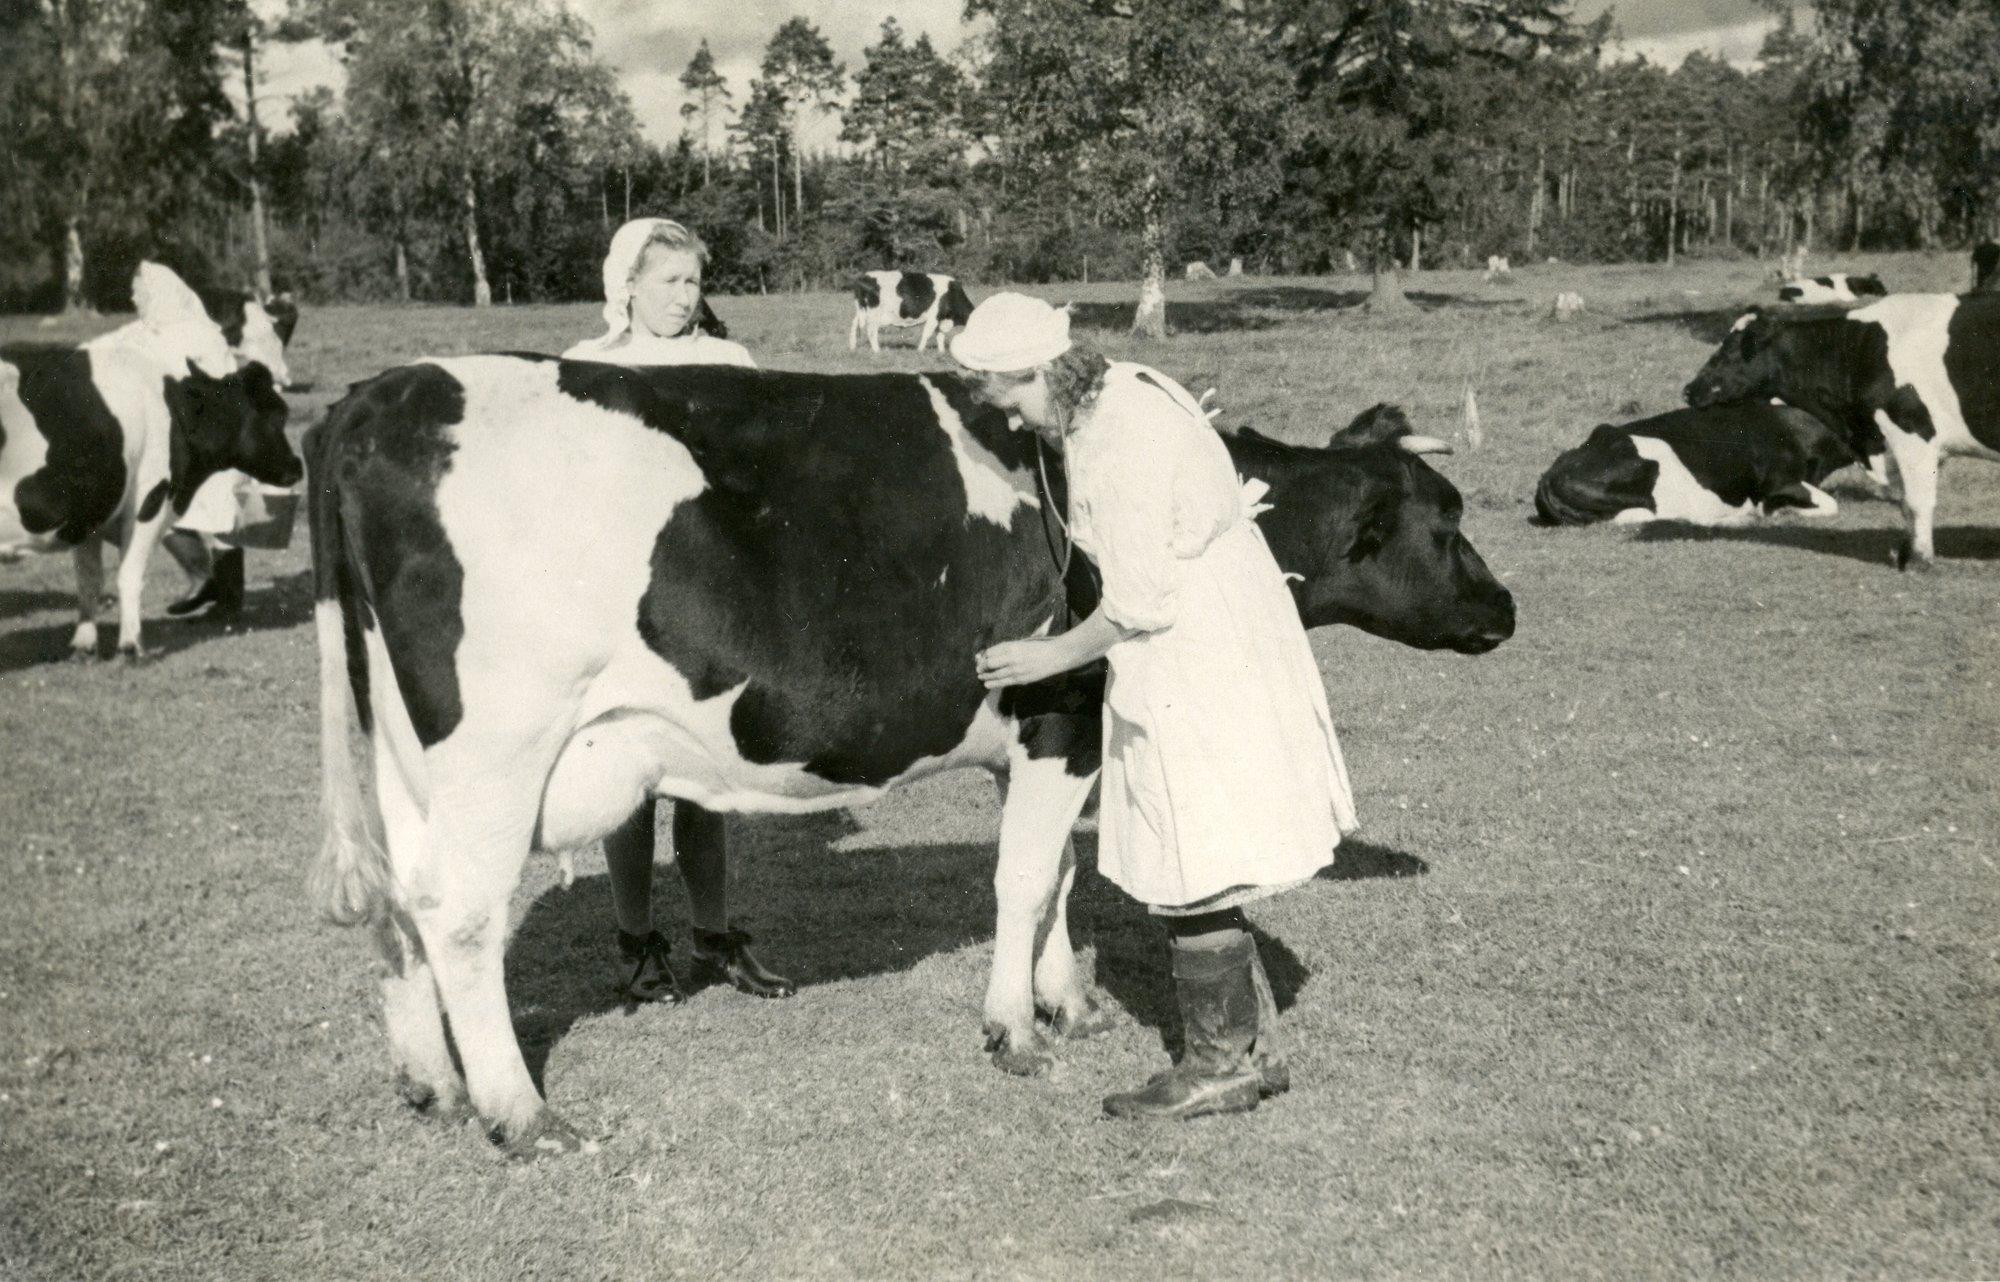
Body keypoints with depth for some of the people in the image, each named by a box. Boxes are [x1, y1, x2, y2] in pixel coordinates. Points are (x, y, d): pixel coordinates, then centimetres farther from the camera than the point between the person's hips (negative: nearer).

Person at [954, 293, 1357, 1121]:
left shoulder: (1120, 448, -23)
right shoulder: (1121, 390, 6)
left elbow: (1138, 605, -21)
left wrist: (1052, 657, -8)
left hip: (1200, 667, -10)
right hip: (1204, 654, 10)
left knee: (1191, 879, -1)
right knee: (1185, 866, 16)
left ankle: (1221, 1068, 12)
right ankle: (1253, 1048, 26)